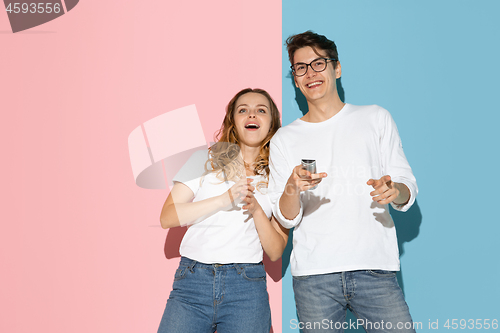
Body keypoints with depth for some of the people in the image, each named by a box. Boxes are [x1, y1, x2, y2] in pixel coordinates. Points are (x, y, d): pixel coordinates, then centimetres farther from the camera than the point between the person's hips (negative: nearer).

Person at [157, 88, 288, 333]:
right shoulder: (206, 159, 8)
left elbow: (275, 252, 7)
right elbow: (168, 217, -1)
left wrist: (256, 210, -9)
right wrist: (225, 199, -10)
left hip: (246, 287, 1)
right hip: (192, 282, 0)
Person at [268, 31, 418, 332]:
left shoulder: (376, 119, 11)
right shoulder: (285, 139, 11)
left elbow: (408, 189, 8)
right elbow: (286, 218, 5)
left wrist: (393, 190, -16)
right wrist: (292, 189, -17)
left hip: (375, 269, 0)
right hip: (314, 275, 1)